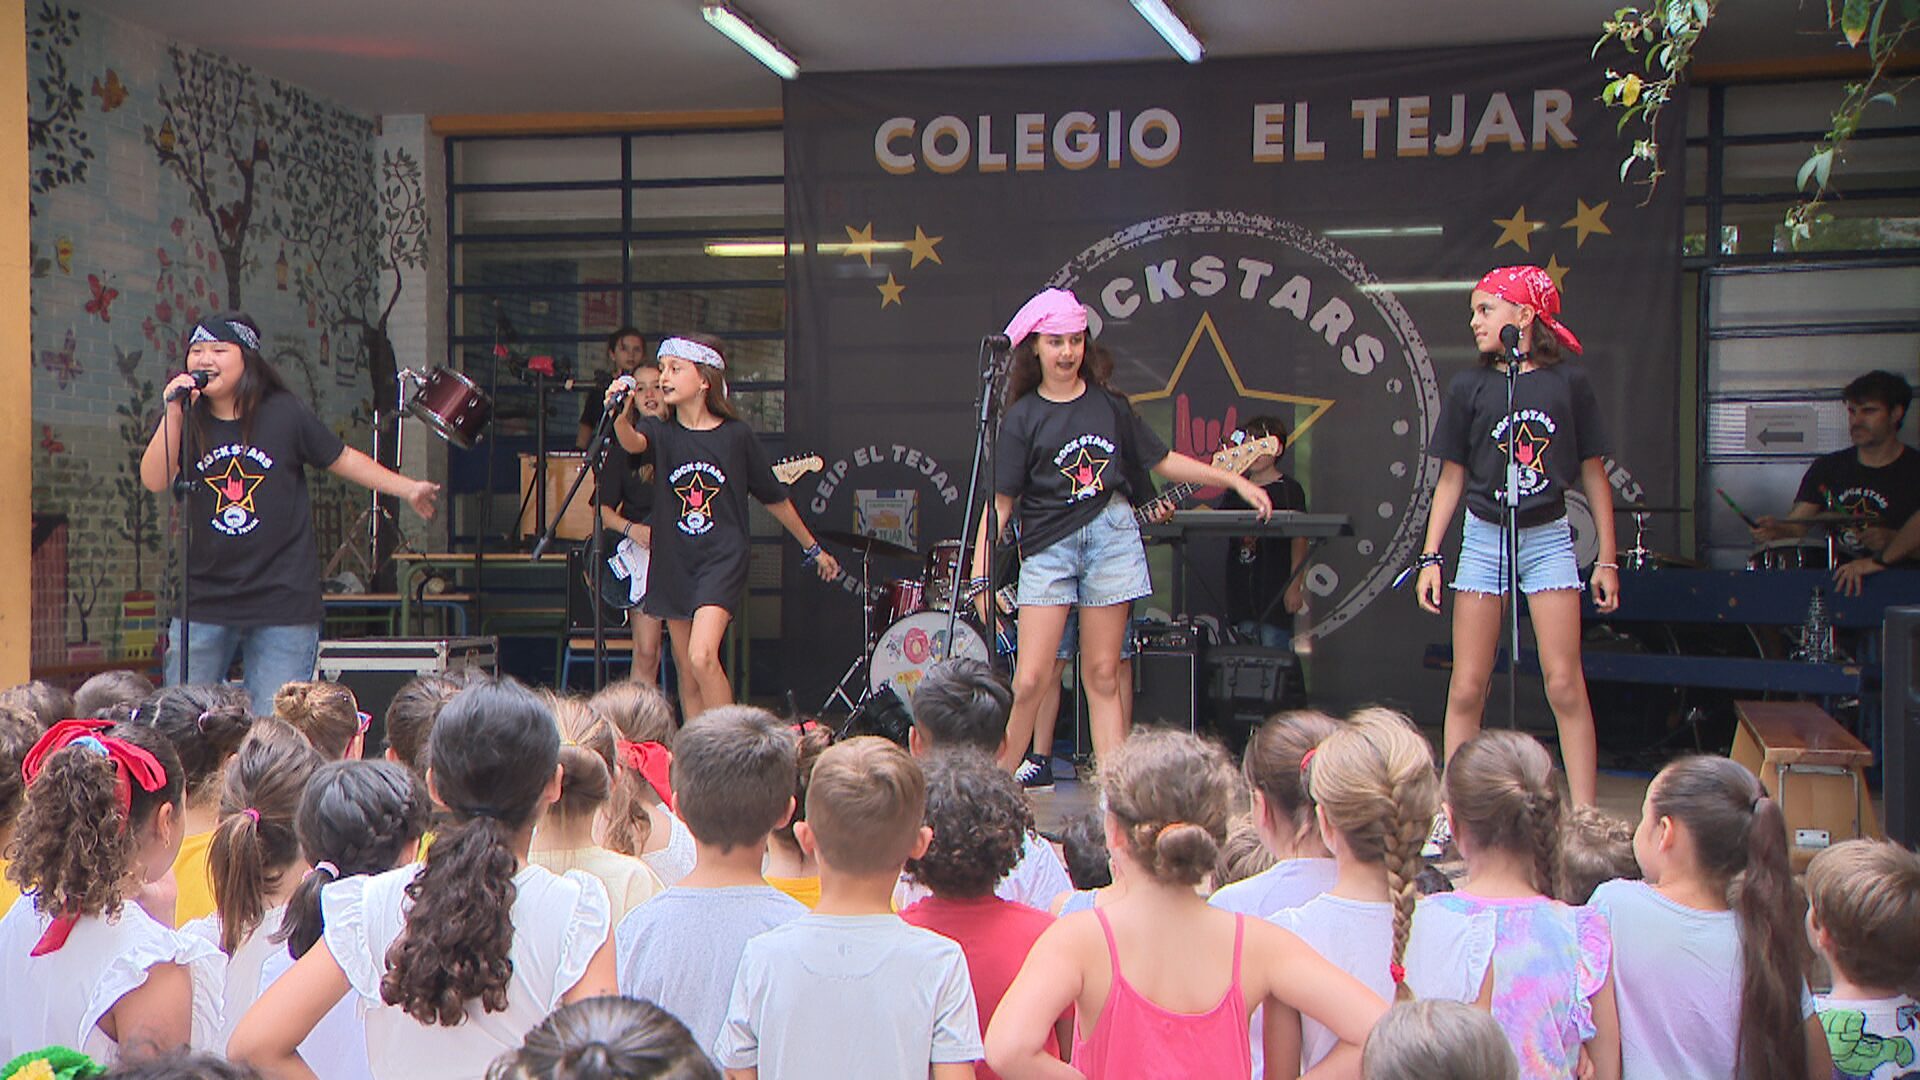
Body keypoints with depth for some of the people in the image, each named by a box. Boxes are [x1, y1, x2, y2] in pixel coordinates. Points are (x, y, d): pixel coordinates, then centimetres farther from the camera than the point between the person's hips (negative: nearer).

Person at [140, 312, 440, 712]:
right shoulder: (187, 421, 2)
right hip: (203, 602, 2)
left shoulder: (285, 414, -1)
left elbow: (342, 459, 11)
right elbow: (154, 481, -10)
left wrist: (408, 488, 10)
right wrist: (173, 414, -20)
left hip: (284, 603, -2)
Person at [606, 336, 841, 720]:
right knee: (686, 672, 8)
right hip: (674, 564, 4)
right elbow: (633, 442, -23)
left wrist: (812, 548, 17)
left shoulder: (736, 436, -2)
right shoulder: (660, 431, 1)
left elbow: (774, 498, 8)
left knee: (702, 656, -21)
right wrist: (621, 416, -46)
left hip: (722, 559, -4)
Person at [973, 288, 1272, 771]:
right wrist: (980, 573, -9)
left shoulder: (1108, 404, 10)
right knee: (1029, 681, -8)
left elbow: (1162, 460, 15)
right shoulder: (1022, 418, 2)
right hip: (1047, 549, -2)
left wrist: (1237, 481, 11)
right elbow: (1000, 501, -1)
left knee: (1103, 676, 4)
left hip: (1111, 536, 2)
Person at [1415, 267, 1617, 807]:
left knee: (1564, 683, -6)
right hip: (1483, 537, 1)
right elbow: (1452, 479, 8)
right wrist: (1430, 557, 3)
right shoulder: (1468, 387, 3)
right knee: (1466, 687, 1)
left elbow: (1593, 474, 6)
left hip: (1549, 538, -1)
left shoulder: (1569, 382, 0)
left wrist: (1607, 559, 5)